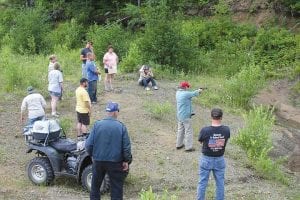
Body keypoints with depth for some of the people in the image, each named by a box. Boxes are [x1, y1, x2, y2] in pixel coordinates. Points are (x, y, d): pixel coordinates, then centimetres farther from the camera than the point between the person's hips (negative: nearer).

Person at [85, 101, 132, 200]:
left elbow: (88, 144, -7)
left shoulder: (97, 125, -8)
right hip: (115, 162, -2)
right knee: (116, 187, 11)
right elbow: (126, 147, -10)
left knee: (95, 184, 20)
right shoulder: (121, 127, -11)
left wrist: (93, 155, 10)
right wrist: (126, 161, 3)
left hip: (98, 160, 2)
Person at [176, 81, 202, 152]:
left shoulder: (178, 92, 4)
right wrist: (198, 91, 15)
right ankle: (188, 147, 4)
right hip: (186, 116, -9)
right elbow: (194, 93, -5)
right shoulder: (185, 93, -21)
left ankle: (179, 144, 27)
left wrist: (196, 91, 11)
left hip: (180, 115, 9)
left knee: (180, 130, 19)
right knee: (188, 131, 0)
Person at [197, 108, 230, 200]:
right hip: (219, 160, 2)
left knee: (202, 183, 13)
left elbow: (200, 141, -3)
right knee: (220, 183, 17)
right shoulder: (226, 130, -14)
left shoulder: (205, 130, -21)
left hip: (206, 159, -2)